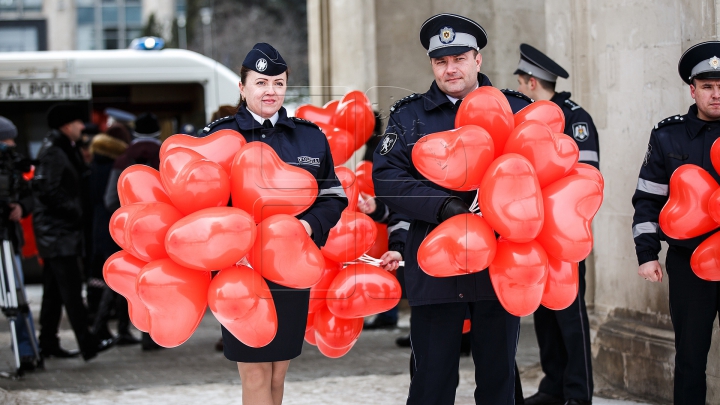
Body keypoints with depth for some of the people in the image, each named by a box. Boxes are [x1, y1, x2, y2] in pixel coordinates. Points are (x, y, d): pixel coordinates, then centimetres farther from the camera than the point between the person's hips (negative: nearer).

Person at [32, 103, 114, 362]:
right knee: (71, 288, -13)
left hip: (59, 231, 11)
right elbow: (49, 191, -21)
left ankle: (48, 343, 17)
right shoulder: (52, 152, -13)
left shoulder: (64, 150, 18)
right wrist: (74, 211, -16)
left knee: (54, 290, 12)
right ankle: (87, 343, -16)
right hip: (57, 231, -11)